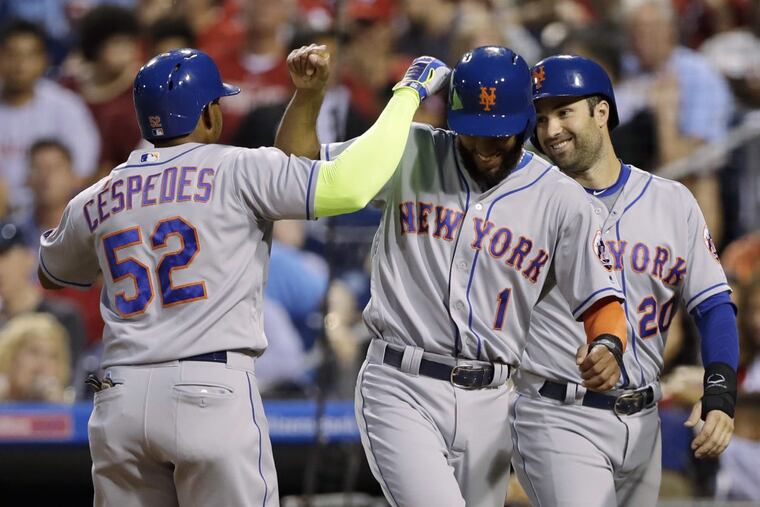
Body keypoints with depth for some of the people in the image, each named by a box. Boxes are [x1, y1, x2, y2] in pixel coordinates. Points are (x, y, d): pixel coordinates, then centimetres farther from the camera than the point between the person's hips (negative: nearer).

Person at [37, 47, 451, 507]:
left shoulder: (96, 201, 15)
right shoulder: (237, 171, -1)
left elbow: (51, 275, 35)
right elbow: (348, 185, -13)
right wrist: (409, 92, -1)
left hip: (119, 400, 5)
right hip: (213, 393, -5)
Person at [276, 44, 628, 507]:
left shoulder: (561, 200, 2)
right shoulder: (411, 156, 3)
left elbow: (601, 301, 0)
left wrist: (608, 345, -23)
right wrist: (309, 92, -10)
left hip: (487, 402, 3)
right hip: (401, 387, -3)